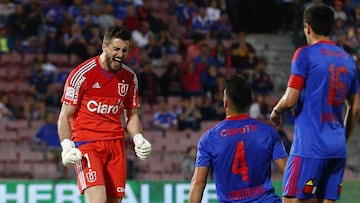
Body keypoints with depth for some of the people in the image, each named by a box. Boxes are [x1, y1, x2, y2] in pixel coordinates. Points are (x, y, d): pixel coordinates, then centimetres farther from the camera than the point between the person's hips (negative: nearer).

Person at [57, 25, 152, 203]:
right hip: (86, 144, -6)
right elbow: (65, 116, -4)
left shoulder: (130, 77, 9)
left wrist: (138, 139, 3)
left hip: (115, 145, 6)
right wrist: (67, 146, -16)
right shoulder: (82, 74, -8)